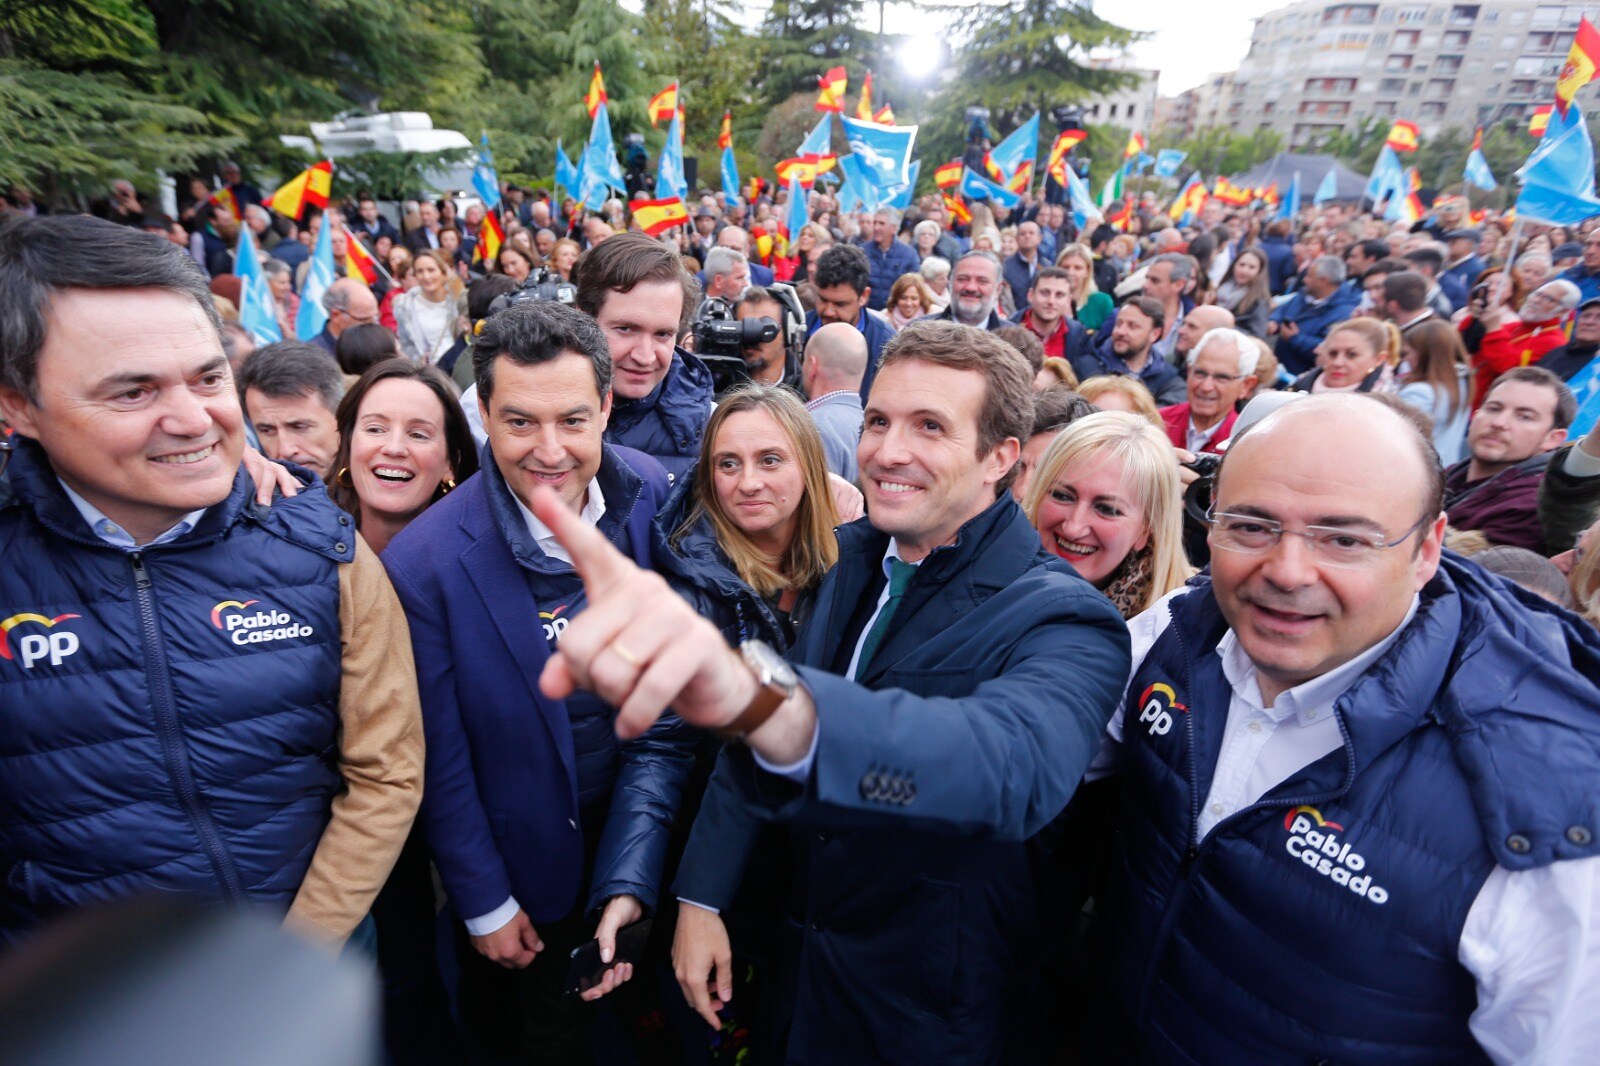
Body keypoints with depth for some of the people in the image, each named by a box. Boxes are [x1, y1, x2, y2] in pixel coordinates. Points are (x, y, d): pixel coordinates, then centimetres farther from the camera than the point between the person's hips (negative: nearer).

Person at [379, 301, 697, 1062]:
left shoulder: (654, 499, -17)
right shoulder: (424, 563, -25)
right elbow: (441, 761, -13)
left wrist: (632, 875, -13)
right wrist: (483, 903, -3)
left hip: (635, 837, 3)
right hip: (525, 865, -2)